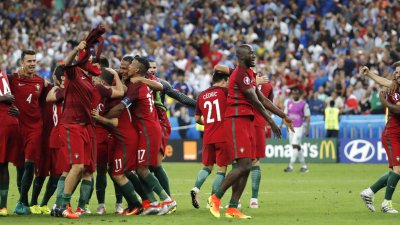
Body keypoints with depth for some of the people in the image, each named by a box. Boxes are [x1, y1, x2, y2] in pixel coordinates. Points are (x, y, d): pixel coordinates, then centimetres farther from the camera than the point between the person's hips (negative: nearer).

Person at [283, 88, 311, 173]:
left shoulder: (304, 104, -4)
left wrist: (307, 129, -10)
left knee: (295, 145, -15)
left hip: (299, 127, -6)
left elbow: (307, 117, -4)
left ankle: (290, 166, -19)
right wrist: (281, 125, 5)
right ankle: (304, 166, 18)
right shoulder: (288, 103, 10)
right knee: (297, 147, 9)